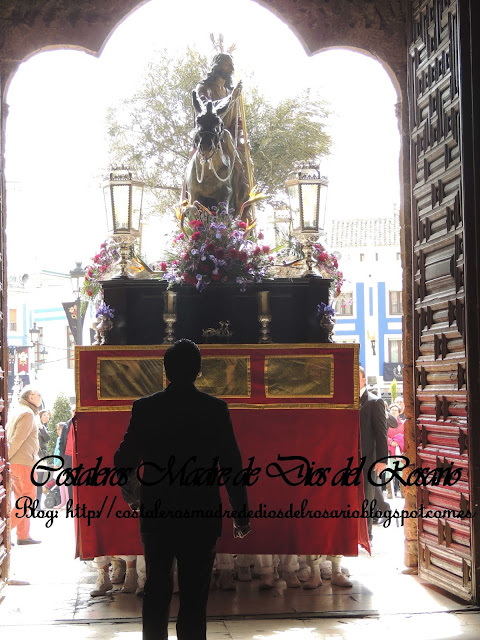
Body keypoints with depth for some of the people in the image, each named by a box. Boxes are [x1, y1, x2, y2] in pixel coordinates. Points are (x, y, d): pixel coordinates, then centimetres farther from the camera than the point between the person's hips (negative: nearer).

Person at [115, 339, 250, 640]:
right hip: (201, 516, -2)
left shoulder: (145, 408, -3)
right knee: (195, 595, 4)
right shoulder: (216, 409, -6)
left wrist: (130, 492, 22)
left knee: (157, 590, 15)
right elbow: (232, 465, -6)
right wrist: (242, 515, 2)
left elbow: (124, 460, 1)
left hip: (156, 514, 2)